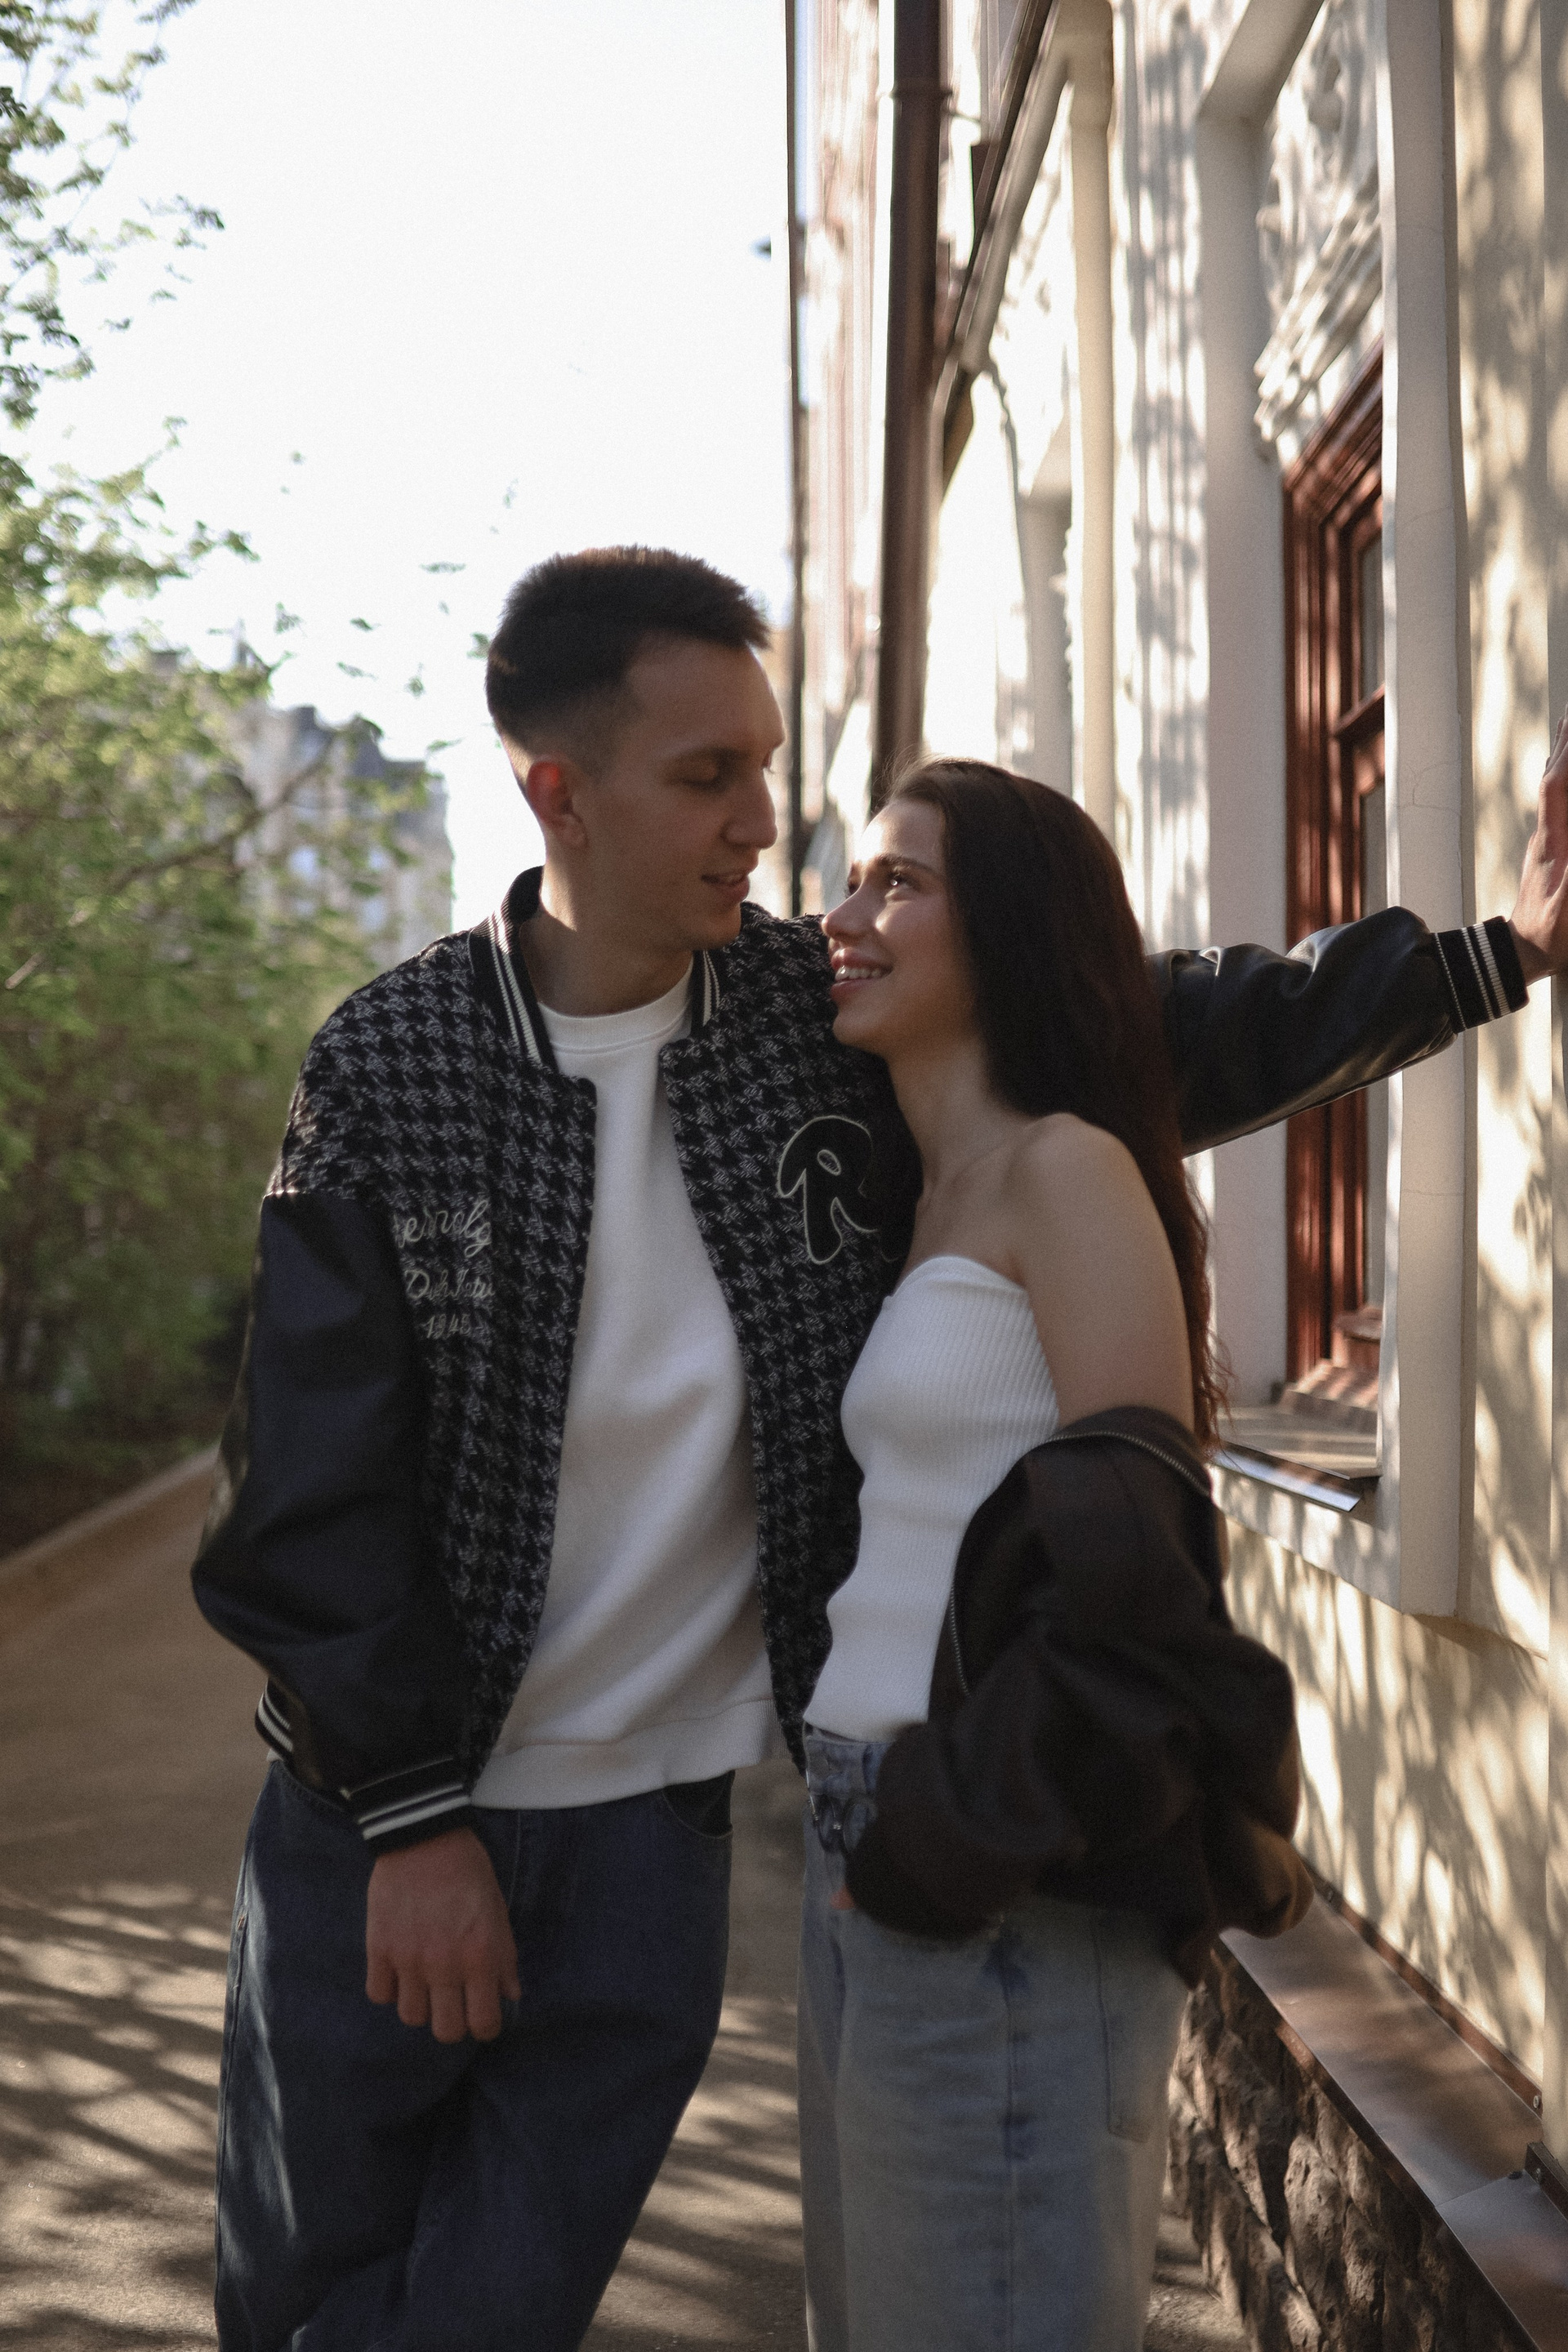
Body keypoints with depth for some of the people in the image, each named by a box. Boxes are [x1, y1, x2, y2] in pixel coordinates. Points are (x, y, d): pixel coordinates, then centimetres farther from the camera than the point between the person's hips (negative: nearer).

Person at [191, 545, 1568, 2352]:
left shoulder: (823, 1016, -3)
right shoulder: (389, 1066, -9)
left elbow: (1172, 1037, 4)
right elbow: (313, 1481, -9)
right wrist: (412, 1816, -10)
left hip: (649, 1826, 1)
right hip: (377, 1820, -1)